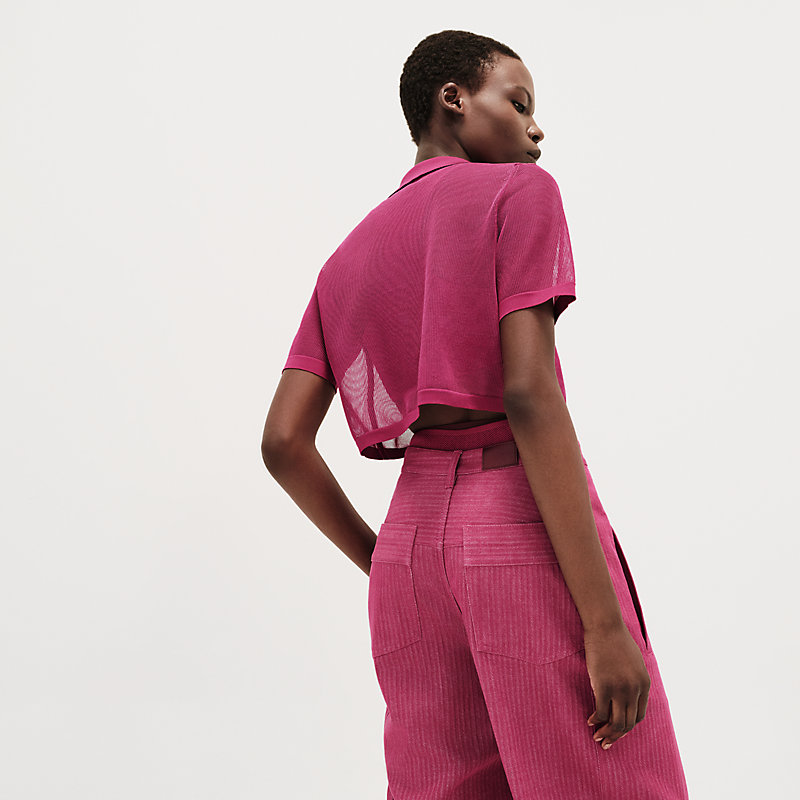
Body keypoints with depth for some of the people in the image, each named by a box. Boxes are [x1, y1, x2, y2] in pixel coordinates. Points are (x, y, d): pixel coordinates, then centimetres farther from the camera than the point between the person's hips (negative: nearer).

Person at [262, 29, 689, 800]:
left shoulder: (346, 259, 18)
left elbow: (283, 442, 9)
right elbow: (527, 391, -15)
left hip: (411, 535, 7)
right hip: (526, 532, -7)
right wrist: (606, 621, -17)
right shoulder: (520, 192, 0)